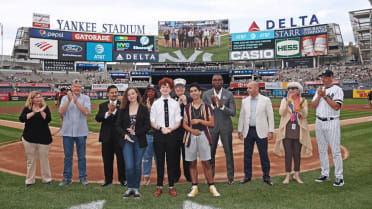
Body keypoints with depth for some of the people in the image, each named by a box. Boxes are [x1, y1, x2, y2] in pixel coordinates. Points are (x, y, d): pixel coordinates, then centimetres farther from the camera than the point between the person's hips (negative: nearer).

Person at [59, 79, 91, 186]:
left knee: (81, 156, 6)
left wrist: (76, 101, -16)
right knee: (68, 156, 8)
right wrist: (69, 100, -15)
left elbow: (86, 112, -12)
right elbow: (61, 112, -7)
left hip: (81, 131, -1)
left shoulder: (85, 98, 3)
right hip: (67, 131, 1)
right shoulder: (65, 98, 8)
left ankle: (83, 177, 18)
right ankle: (67, 178, 18)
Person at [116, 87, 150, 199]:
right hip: (127, 140, 1)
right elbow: (118, 125, 5)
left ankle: (136, 188, 17)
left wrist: (135, 132, -11)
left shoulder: (143, 109, 2)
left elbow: (147, 125, -2)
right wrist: (125, 135, -10)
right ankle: (130, 188, 13)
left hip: (139, 140, -1)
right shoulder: (123, 109, 7)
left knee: (137, 165, 4)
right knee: (129, 166, -5)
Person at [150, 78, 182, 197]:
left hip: (171, 134, 0)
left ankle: (171, 187, 17)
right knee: (159, 161, 7)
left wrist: (170, 129, -15)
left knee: (171, 161, 7)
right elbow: (152, 122, 2)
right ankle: (159, 187, 17)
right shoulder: (155, 104, 4)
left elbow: (178, 122, 2)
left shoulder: (175, 104, 4)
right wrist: (161, 128, -14)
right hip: (158, 135, 0)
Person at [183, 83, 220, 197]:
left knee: (206, 162, -1)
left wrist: (199, 120, -11)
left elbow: (212, 123, 0)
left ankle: (212, 187, 9)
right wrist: (192, 130, -11)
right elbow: (184, 124, 8)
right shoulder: (187, 107, 9)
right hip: (191, 136, 2)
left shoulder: (206, 107, 4)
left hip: (203, 136, -2)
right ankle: (194, 188, 15)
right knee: (192, 163, 6)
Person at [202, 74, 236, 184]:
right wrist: (212, 104, -19)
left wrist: (221, 106, -23)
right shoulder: (206, 94, 0)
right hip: (212, 127, 1)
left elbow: (233, 112, -8)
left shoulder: (229, 95, -3)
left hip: (226, 127, -1)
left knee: (228, 152, 5)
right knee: (210, 152, 6)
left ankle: (230, 177, 17)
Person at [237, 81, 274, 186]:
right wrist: (240, 130, 8)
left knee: (264, 155, 1)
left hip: (261, 132, -3)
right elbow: (242, 116, 12)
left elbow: (270, 116, -2)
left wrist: (271, 131, -8)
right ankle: (247, 176, 19)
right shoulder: (245, 101, 8)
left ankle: (266, 177, 13)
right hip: (248, 131, 3)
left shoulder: (266, 100, -1)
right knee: (247, 155, 7)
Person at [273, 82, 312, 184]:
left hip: (298, 130, 1)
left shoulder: (303, 101, 5)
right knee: (288, 153, 0)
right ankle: (287, 176, 8)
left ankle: (297, 175, 17)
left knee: (297, 153, 5)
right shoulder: (285, 100, 5)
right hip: (287, 130, 0)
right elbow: (281, 113, -11)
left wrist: (301, 106, -25)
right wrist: (288, 101, -19)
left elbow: (304, 115, -7)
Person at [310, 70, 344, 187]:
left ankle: (339, 177, 2)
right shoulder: (319, 90, 13)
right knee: (322, 150, 11)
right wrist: (319, 96, -8)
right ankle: (325, 174, 20)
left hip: (332, 123, -6)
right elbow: (313, 106, 6)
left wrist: (325, 96, -17)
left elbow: (337, 106, -17)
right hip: (319, 123, 6)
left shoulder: (337, 90, -5)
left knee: (335, 151, -5)